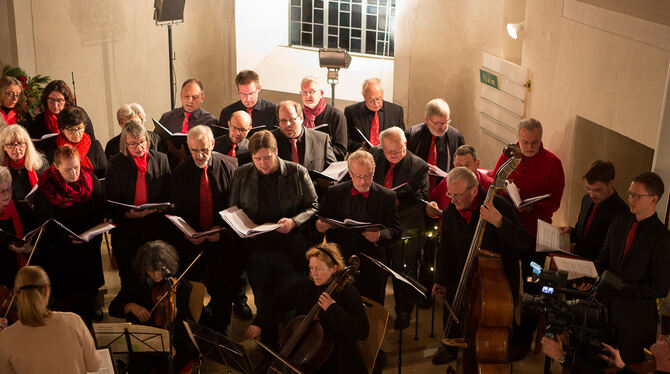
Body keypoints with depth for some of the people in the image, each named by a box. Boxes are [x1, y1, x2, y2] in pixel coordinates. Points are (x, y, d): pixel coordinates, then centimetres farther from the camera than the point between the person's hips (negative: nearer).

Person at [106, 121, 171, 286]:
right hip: (126, 230, -1)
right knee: (129, 277, 6)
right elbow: (111, 203, -2)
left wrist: (154, 209, -16)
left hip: (155, 229, 1)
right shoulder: (115, 164, -1)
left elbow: (168, 196, 5)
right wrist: (128, 214, -21)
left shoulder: (161, 159, 2)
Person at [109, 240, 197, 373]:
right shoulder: (136, 282, 5)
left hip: (176, 343, -2)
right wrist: (131, 306, -10)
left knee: (166, 369, -25)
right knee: (136, 369, -21)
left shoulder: (181, 285, -5)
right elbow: (113, 309, 9)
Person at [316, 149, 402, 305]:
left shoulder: (386, 196, -1)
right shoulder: (335, 192, 3)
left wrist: (380, 236, -22)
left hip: (371, 269, -1)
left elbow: (396, 230, -1)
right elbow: (321, 219, 10)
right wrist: (319, 225, -14)